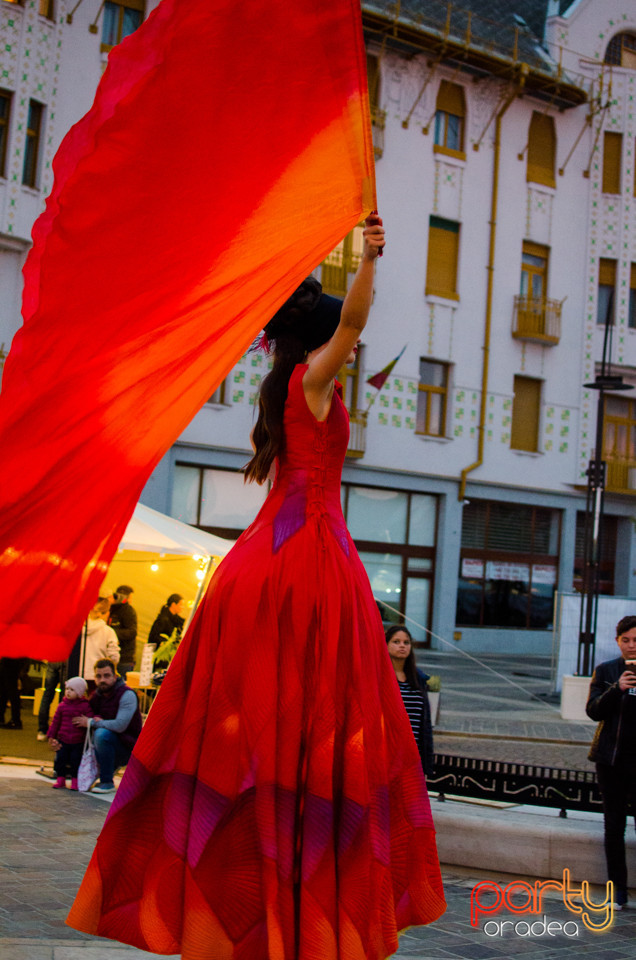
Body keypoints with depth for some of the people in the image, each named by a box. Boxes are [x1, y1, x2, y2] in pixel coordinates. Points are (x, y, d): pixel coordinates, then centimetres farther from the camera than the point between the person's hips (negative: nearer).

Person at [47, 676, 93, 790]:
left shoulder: (85, 706, -5)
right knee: (60, 759, 4)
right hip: (63, 740, 3)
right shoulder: (62, 706, 4)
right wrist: (51, 736, 9)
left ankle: (75, 780, 13)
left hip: (78, 742, -3)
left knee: (76, 760, -1)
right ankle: (61, 779, 19)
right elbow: (55, 722, 10)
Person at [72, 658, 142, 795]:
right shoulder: (97, 695, 5)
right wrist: (95, 719, -9)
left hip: (128, 748, -7)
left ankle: (107, 782, -21)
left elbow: (120, 725, -27)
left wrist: (91, 722, -19)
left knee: (102, 733, -30)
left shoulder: (127, 695, -16)